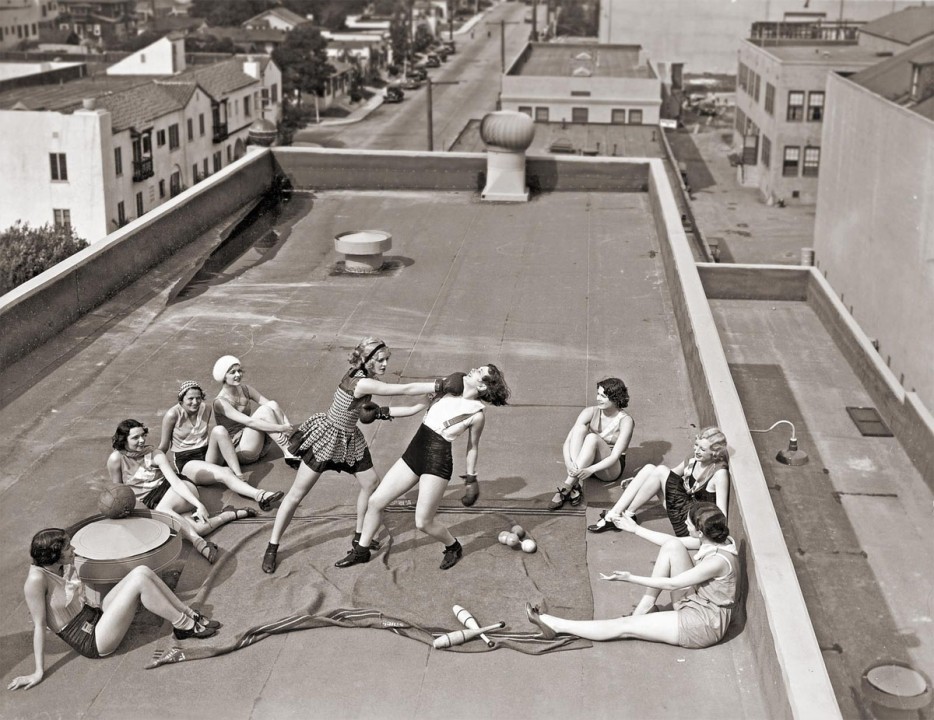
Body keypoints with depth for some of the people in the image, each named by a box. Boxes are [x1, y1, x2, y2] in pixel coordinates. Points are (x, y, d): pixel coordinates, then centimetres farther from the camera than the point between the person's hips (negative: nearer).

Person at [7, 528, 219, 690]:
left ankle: (189, 615, 3)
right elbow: (39, 625, -21)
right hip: (91, 641, -8)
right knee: (140, 580, -19)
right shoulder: (37, 579, -24)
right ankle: (185, 626, -4)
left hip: (95, 617, 8)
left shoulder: (63, 566, -1)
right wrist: (39, 672, -18)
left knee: (142, 571, -7)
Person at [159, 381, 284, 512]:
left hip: (208, 455, 5)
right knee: (224, 474, -35)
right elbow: (163, 446, 0)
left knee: (219, 430, -28)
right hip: (187, 462, -5)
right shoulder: (172, 415, -10)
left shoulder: (207, 410, 3)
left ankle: (240, 479, -35)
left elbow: (213, 439, 7)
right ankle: (260, 496, -60)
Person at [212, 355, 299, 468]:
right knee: (264, 410, -24)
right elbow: (249, 421, -27)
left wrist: (287, 424, -20)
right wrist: (280, 428, -31)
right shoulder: (221, 402, -16)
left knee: (272, 404, -15)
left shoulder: (245, 389, 5)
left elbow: (274, 407, -2)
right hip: (238, 450, -7)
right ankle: (288, 453, -24)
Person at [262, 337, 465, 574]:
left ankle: (360, 536, 30)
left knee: (371, 483, 11)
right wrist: (441, 385, -31)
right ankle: (272, 548, 10)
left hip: (349, 440, 9)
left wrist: (420, 407, -3)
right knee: (297, 494, 0)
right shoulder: (361, 382, -29)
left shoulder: (367, 379, -2)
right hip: (327, 437, -9)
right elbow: (405, 389, -31)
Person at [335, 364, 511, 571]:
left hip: (437, 463, -7)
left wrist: (471, 479, 10)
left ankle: (453, 547, 27)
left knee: (423, 522, -4)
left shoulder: (477, 414, -10)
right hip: (413, 453, 7)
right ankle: (361, 551, 26)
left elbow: (473, 447, 3)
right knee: (375, 501, 7)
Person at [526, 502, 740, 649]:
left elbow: (671, 584, -22)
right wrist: (636, 529, 14)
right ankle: (643, 610, 1)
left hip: (703, 623, -9)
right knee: (672, 547, -7)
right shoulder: (713, 539, -5)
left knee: (625, 626, -8)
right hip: (694, 604, 9)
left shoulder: (718, 560, -30)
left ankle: (555, 625, -2)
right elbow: (673, 542, 10)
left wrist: (630, 578, -17)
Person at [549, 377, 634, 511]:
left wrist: (590, 470, -39)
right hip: (585, 463, 3)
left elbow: (615, 456, -23)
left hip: (611, 468, -3)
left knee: (593, 437, -32)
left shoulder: (625, 421, -15)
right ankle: (578, 484, -39)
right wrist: (568, 461, -35)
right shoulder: (590, 412, -7)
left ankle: (567, 487, -39)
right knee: (579, 428, -25)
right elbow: (568, 440, -14)